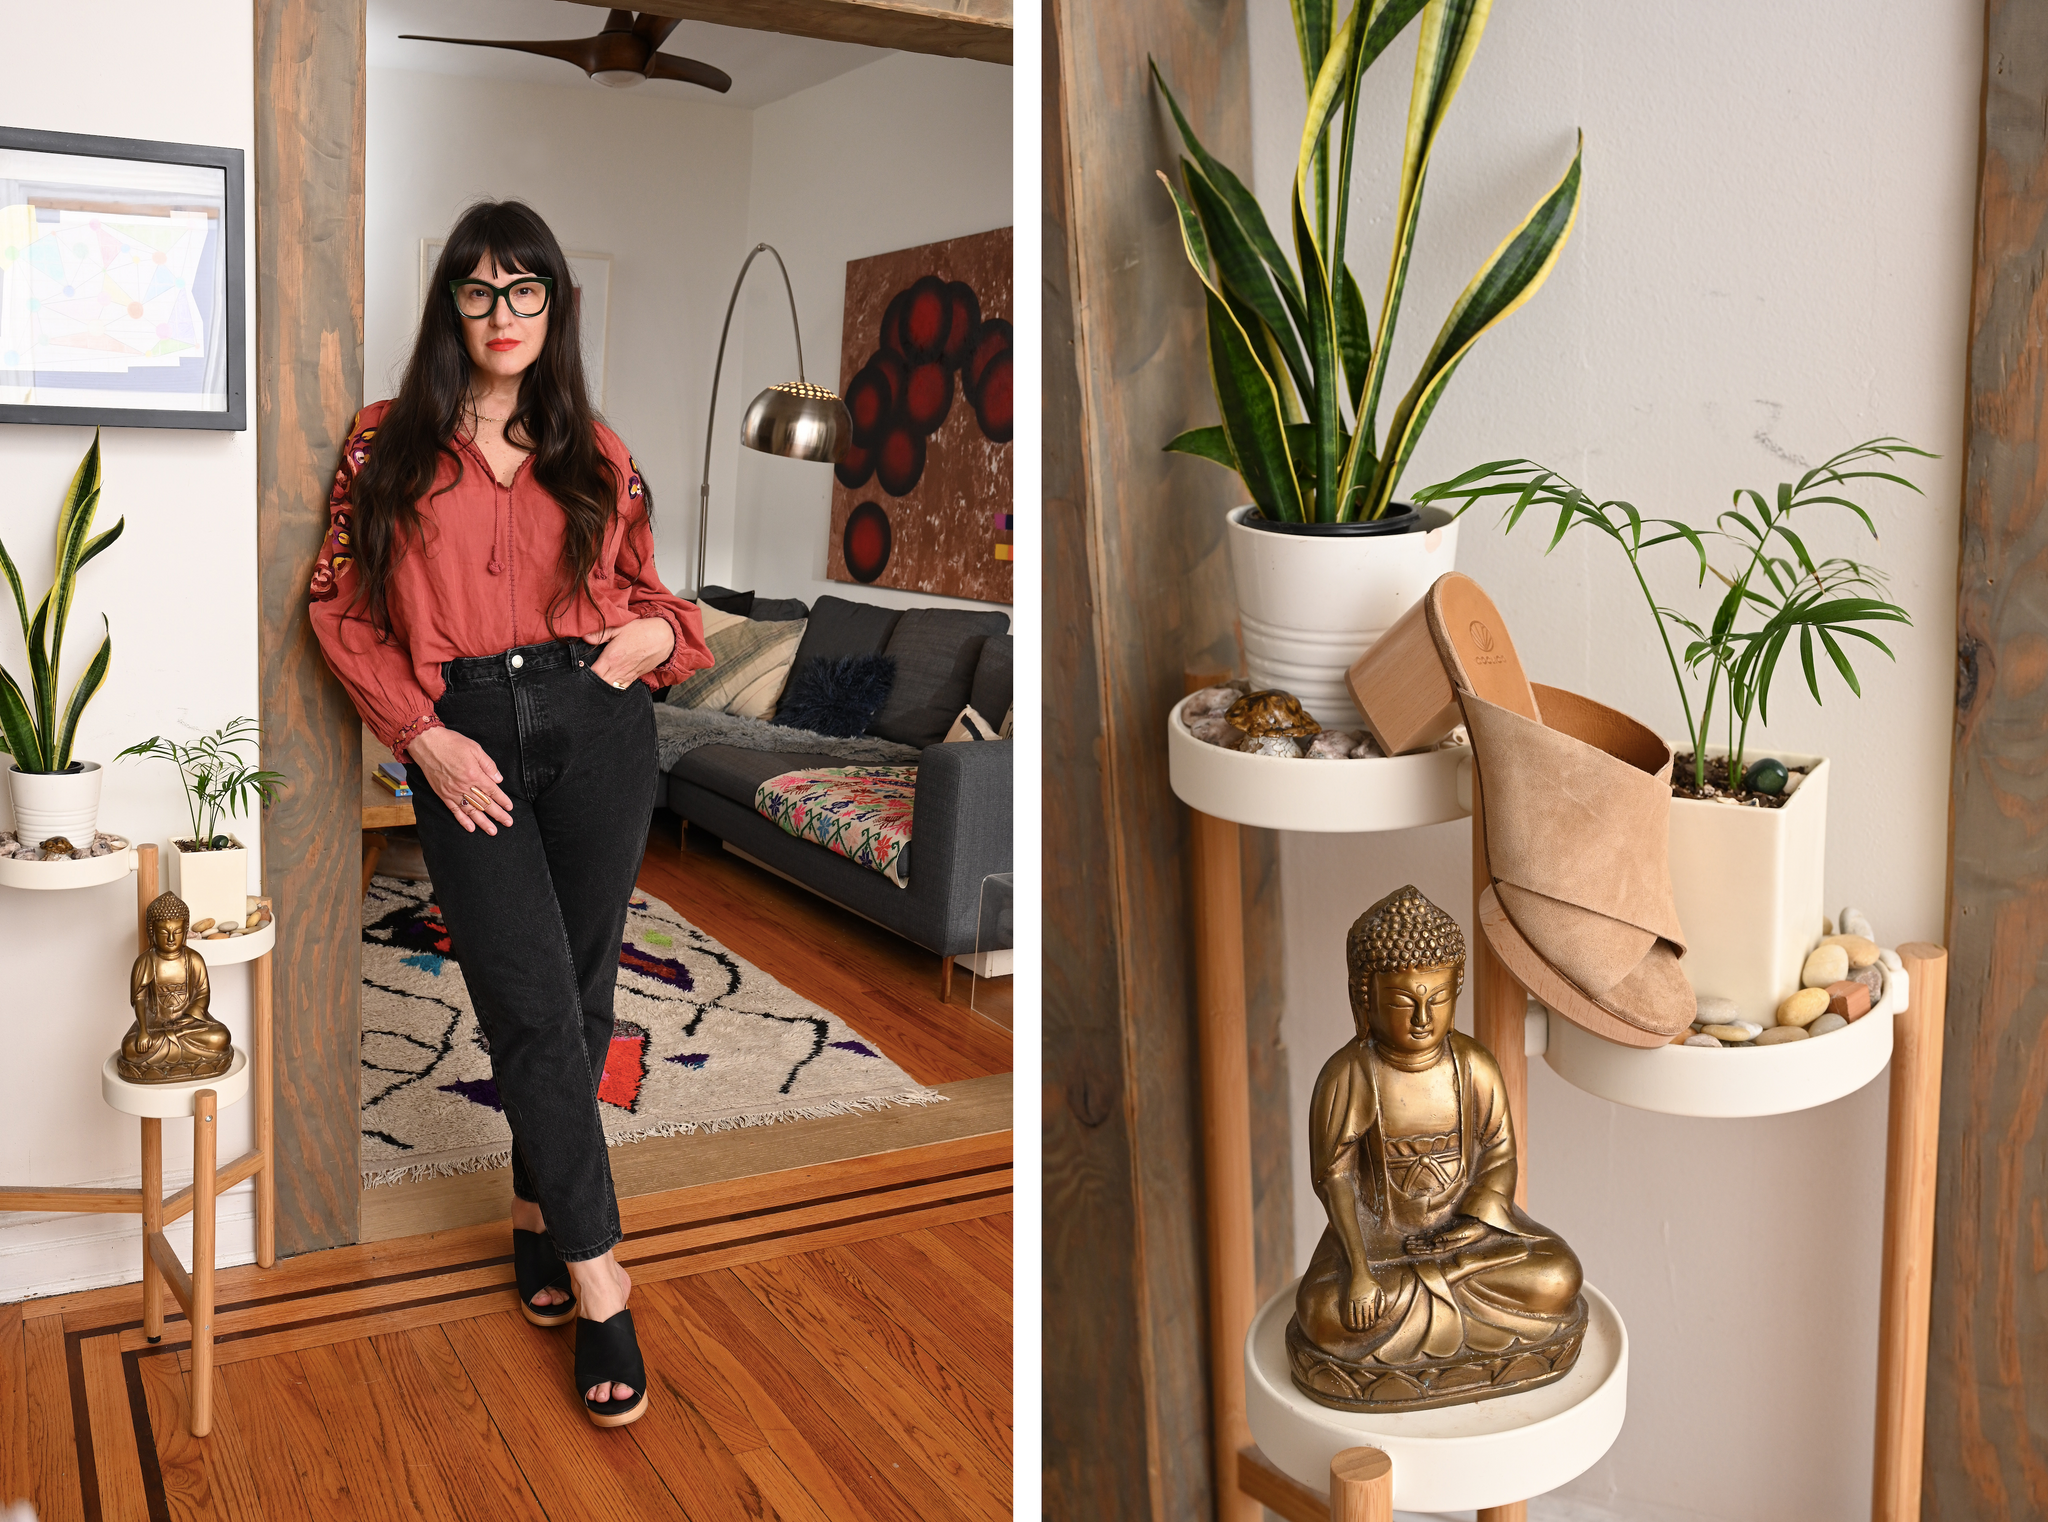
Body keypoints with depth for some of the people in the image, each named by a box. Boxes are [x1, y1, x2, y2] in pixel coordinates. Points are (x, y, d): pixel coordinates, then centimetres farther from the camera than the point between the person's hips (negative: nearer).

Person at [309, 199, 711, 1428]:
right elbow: (342, 607, 3)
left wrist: (659, 632, -4)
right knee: (533, 1005, -7)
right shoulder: (390, 443, 6)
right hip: (465, 741, -2)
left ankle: (541, 1203, 28)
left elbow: (645, 589, 20)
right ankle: (598, 1280, 0)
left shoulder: (594, 452, 12)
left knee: (580, 994, 7)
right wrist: (423, 737, -8)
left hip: (598, 726, 2)